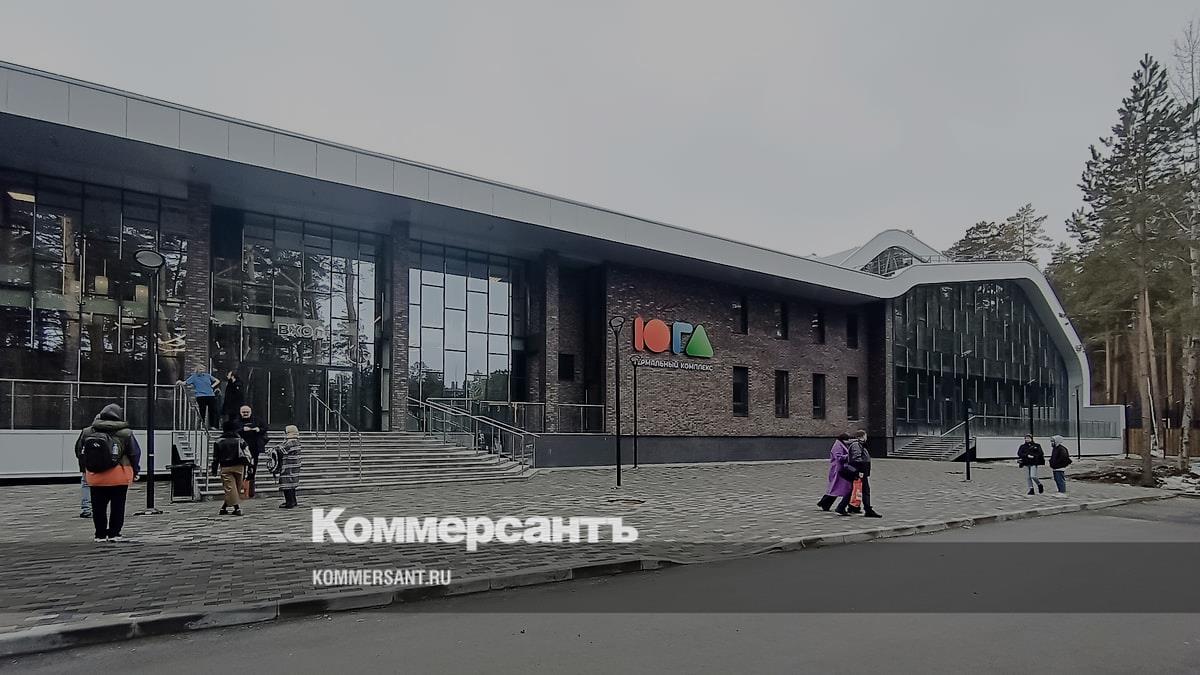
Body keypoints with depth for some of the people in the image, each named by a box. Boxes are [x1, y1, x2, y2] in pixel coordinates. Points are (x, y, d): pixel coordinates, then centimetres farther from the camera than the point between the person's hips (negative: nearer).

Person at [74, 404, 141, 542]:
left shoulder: (87, 432, 5)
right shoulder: (126, 434, -6)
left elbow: (79, 452, 13)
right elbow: (135, 453, -1)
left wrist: (84, 471, 24)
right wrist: (136, 471, 12)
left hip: (94, 477, 3)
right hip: (119, 477, -3)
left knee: (98, 507, 11)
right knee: (117, 506, 5)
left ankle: (100, 534, 15)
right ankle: (114, 534, 6)